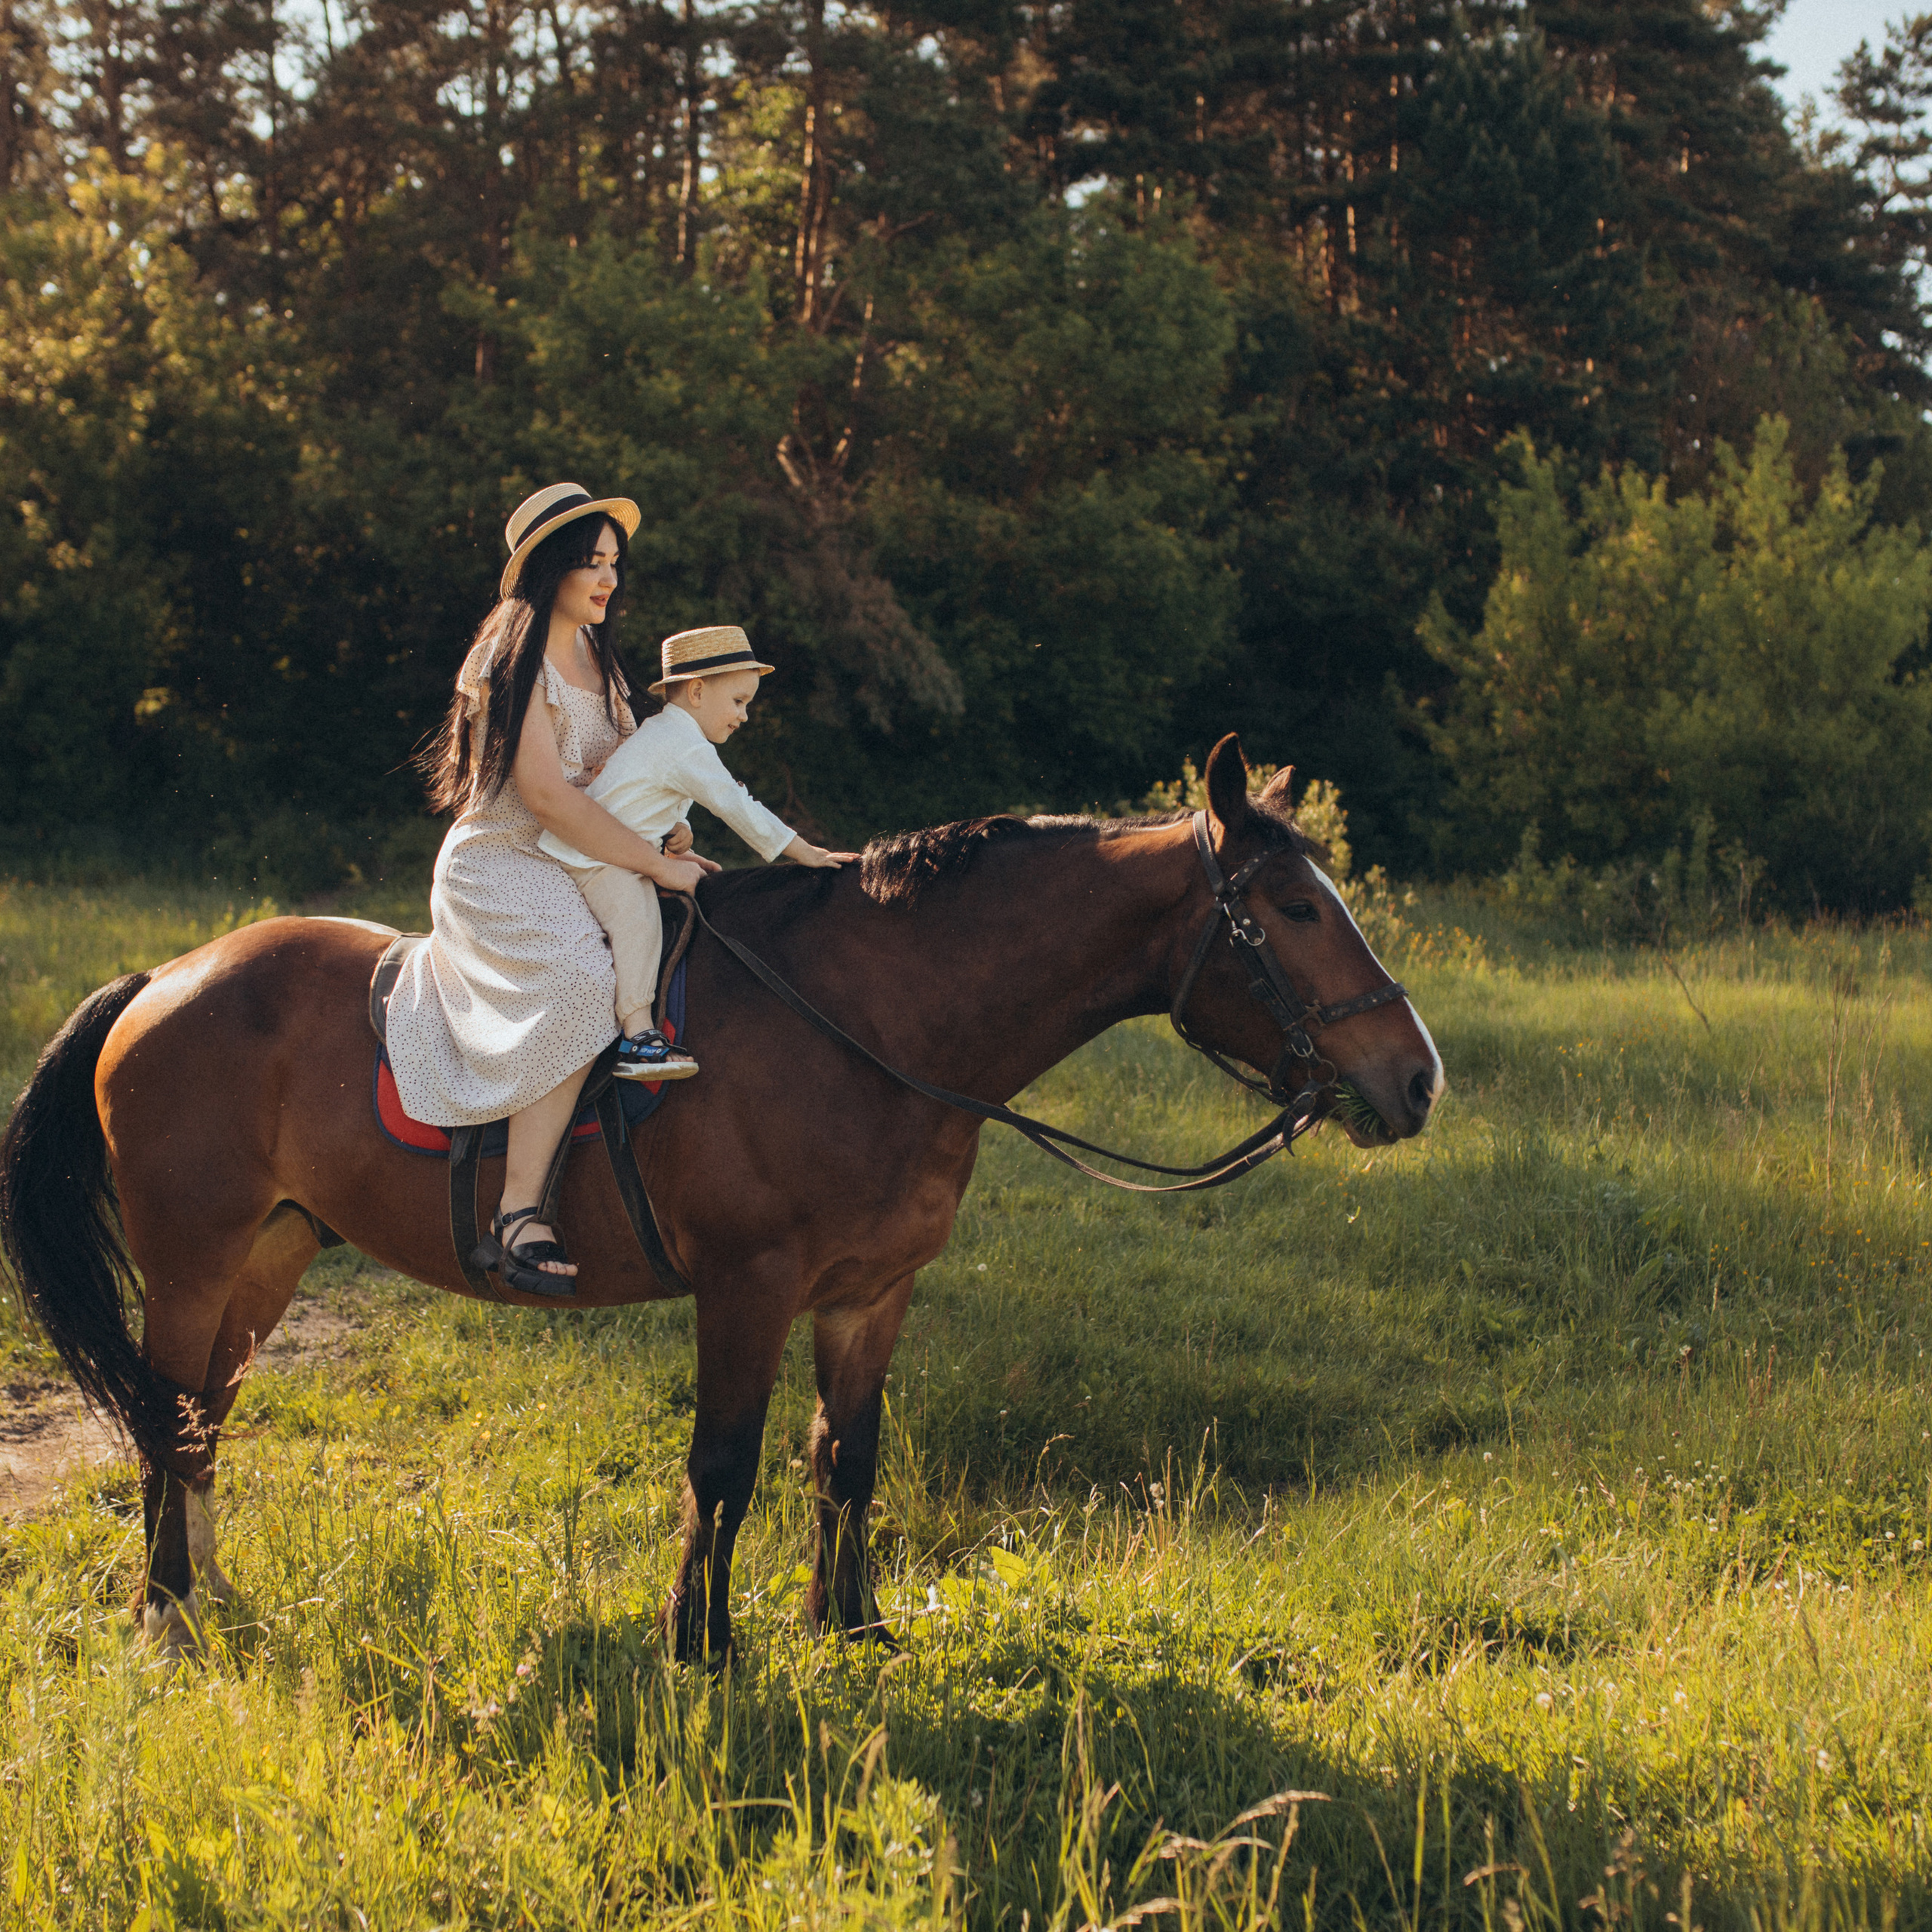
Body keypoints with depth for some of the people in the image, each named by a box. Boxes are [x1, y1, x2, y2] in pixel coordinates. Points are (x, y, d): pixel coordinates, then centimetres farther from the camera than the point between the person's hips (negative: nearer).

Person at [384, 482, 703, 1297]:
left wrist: (661, 837, 5)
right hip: (499, 865, -9)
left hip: (580, 866, 10)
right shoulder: (514, 657, -12)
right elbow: (547, 793, -20)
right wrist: (656, 864, -19)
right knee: (577, 982, -35)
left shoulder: (596, 656, 15)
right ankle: (518, 1213, -36)